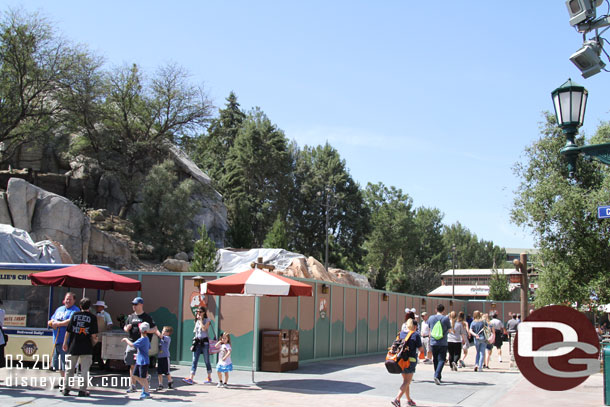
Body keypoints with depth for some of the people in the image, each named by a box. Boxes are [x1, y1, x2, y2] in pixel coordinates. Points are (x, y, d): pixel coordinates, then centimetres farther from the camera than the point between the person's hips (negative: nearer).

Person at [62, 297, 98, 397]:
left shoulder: (75, 315, 3)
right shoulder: (92, 317, -4)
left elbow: (68, 331, 2)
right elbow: (93, 335, -7)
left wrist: (65, 343, 12)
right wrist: (94, 340, 13)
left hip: (73, 347, 2)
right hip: (86, 348, -2)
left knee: (70, 368, 13)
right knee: (84, 370, 4)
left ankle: (66, 389, 14)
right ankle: (82, 390, 2)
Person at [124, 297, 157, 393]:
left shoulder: (147, 317, 0)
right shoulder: (130, 317, 15)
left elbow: (155, 329, -3)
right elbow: (125, 328, 23)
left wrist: (146, 330, -20)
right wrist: (127, 328, -1)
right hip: (132, 343, 5)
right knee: (132, 366, 8)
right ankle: (132, 386, 16)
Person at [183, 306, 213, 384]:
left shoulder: (207, 320, -1)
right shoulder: (197, 321, 15)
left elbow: (204, 328, -16)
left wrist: (201, 320, -10)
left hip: (204, 342, -4)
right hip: (197, 342, 5)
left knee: (207, 361, 3)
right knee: (194, 361, -5)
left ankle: (209, 378, 17)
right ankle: (191, 379, -12)